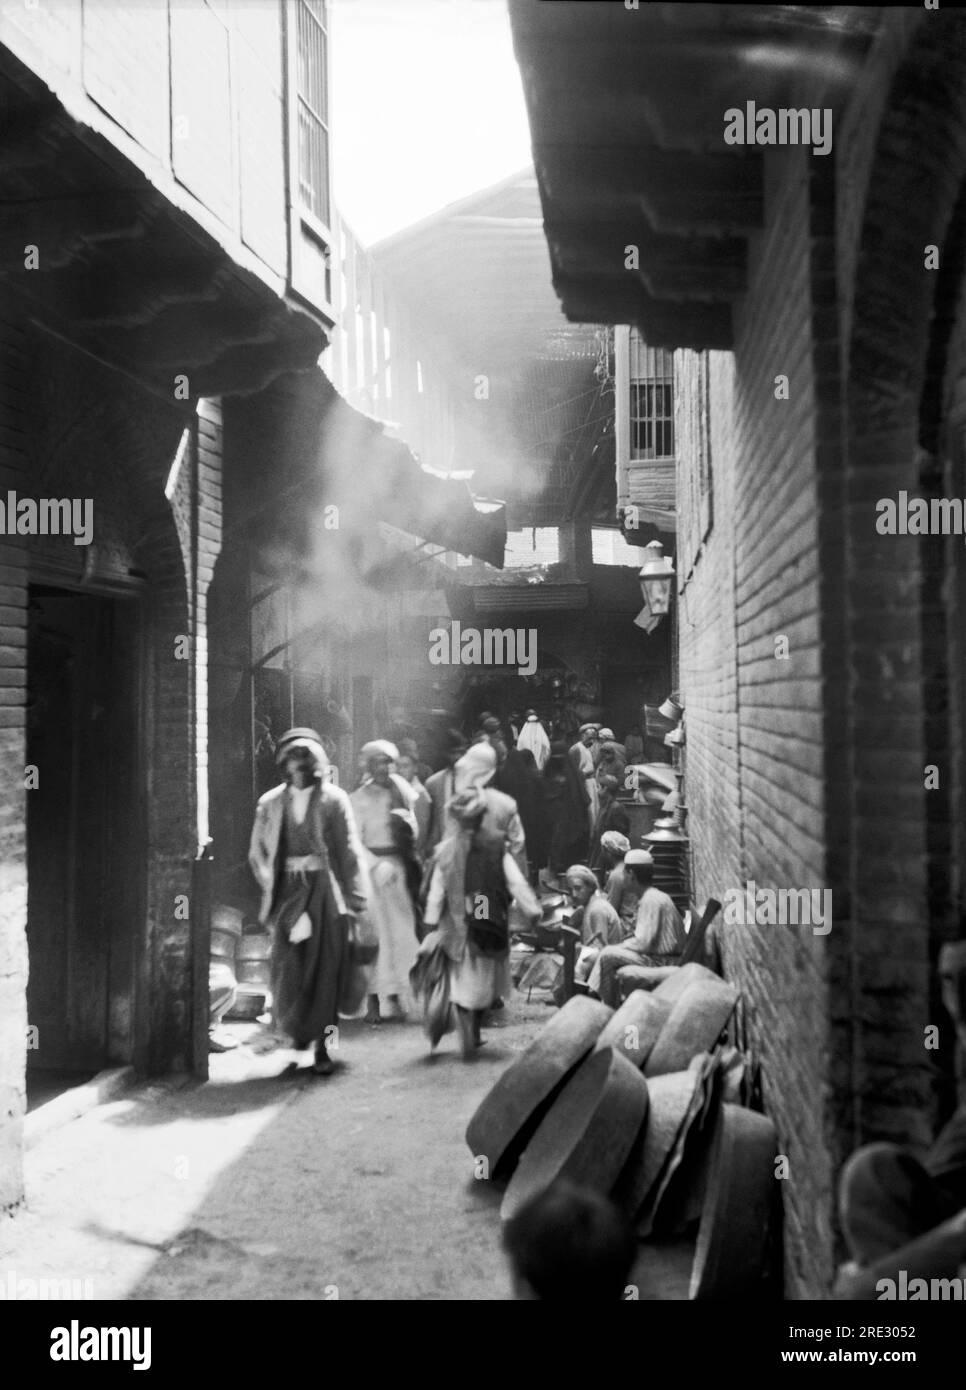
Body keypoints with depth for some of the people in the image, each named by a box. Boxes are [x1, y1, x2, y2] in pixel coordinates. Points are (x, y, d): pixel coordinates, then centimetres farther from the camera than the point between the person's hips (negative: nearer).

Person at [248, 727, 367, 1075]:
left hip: (325, 891, -1)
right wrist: (270, 886, 3)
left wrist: (356, 899, -7)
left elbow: (350, 851, -1)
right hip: (287, 892, 2)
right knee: (287, 966, -3)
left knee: (325, 970, -1)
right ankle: (298, 1028, 26)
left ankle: (321, 1047, 7)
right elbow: (257, 852, 15)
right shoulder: (270, 803, 7)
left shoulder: (333, 799, 0)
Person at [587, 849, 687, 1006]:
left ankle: (609, 1009, -1)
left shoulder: (651, 900, -17)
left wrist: (620, 946, -4)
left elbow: (643, 943, -20)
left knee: (608, 956, -10)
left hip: (662, 961, -10)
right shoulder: (655, 896, 14)